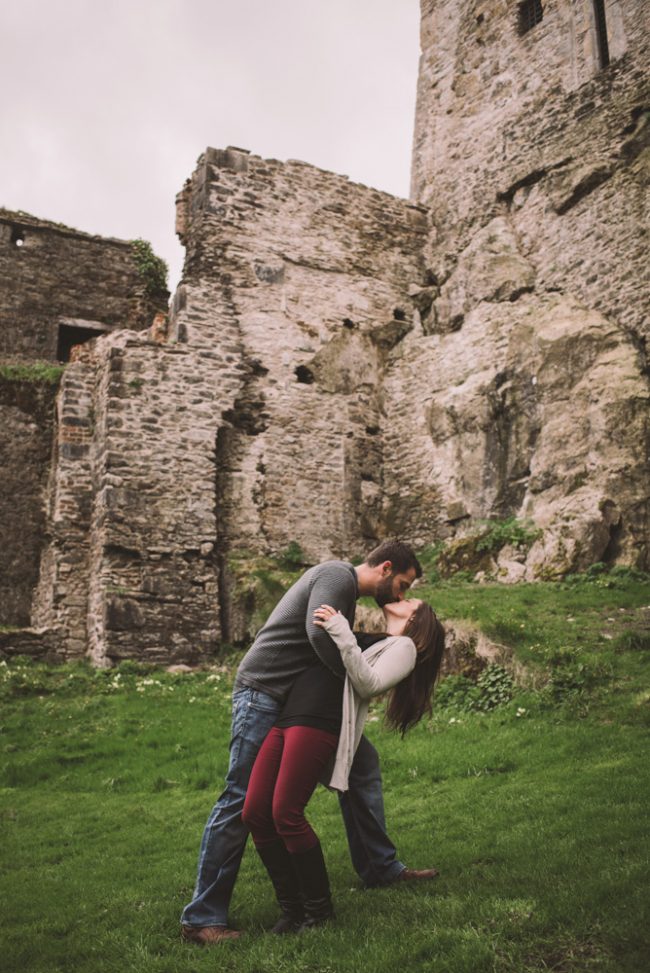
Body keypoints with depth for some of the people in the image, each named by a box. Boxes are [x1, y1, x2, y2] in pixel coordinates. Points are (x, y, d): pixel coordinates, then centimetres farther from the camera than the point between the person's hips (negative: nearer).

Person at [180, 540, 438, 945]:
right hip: (264, 694, -10)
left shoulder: (347, 590, 18)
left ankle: (380, 867, 25)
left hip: (301, 699, 10)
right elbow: (319, 633, -30)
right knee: (243, 802, -7)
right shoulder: (338, 575, -14)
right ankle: (202, 918, 4)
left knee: (361, 761, 13)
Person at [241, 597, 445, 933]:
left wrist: (340, 630, -11)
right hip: (285, 719, 7)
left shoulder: (404, 646, 9)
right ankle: (291, 907, 15)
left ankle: (319, 908, 9)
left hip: (318, 724, -7)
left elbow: (368, 683, -7)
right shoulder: (366, 642, 31)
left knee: (286, 814, -12)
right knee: (254, 814, 0)